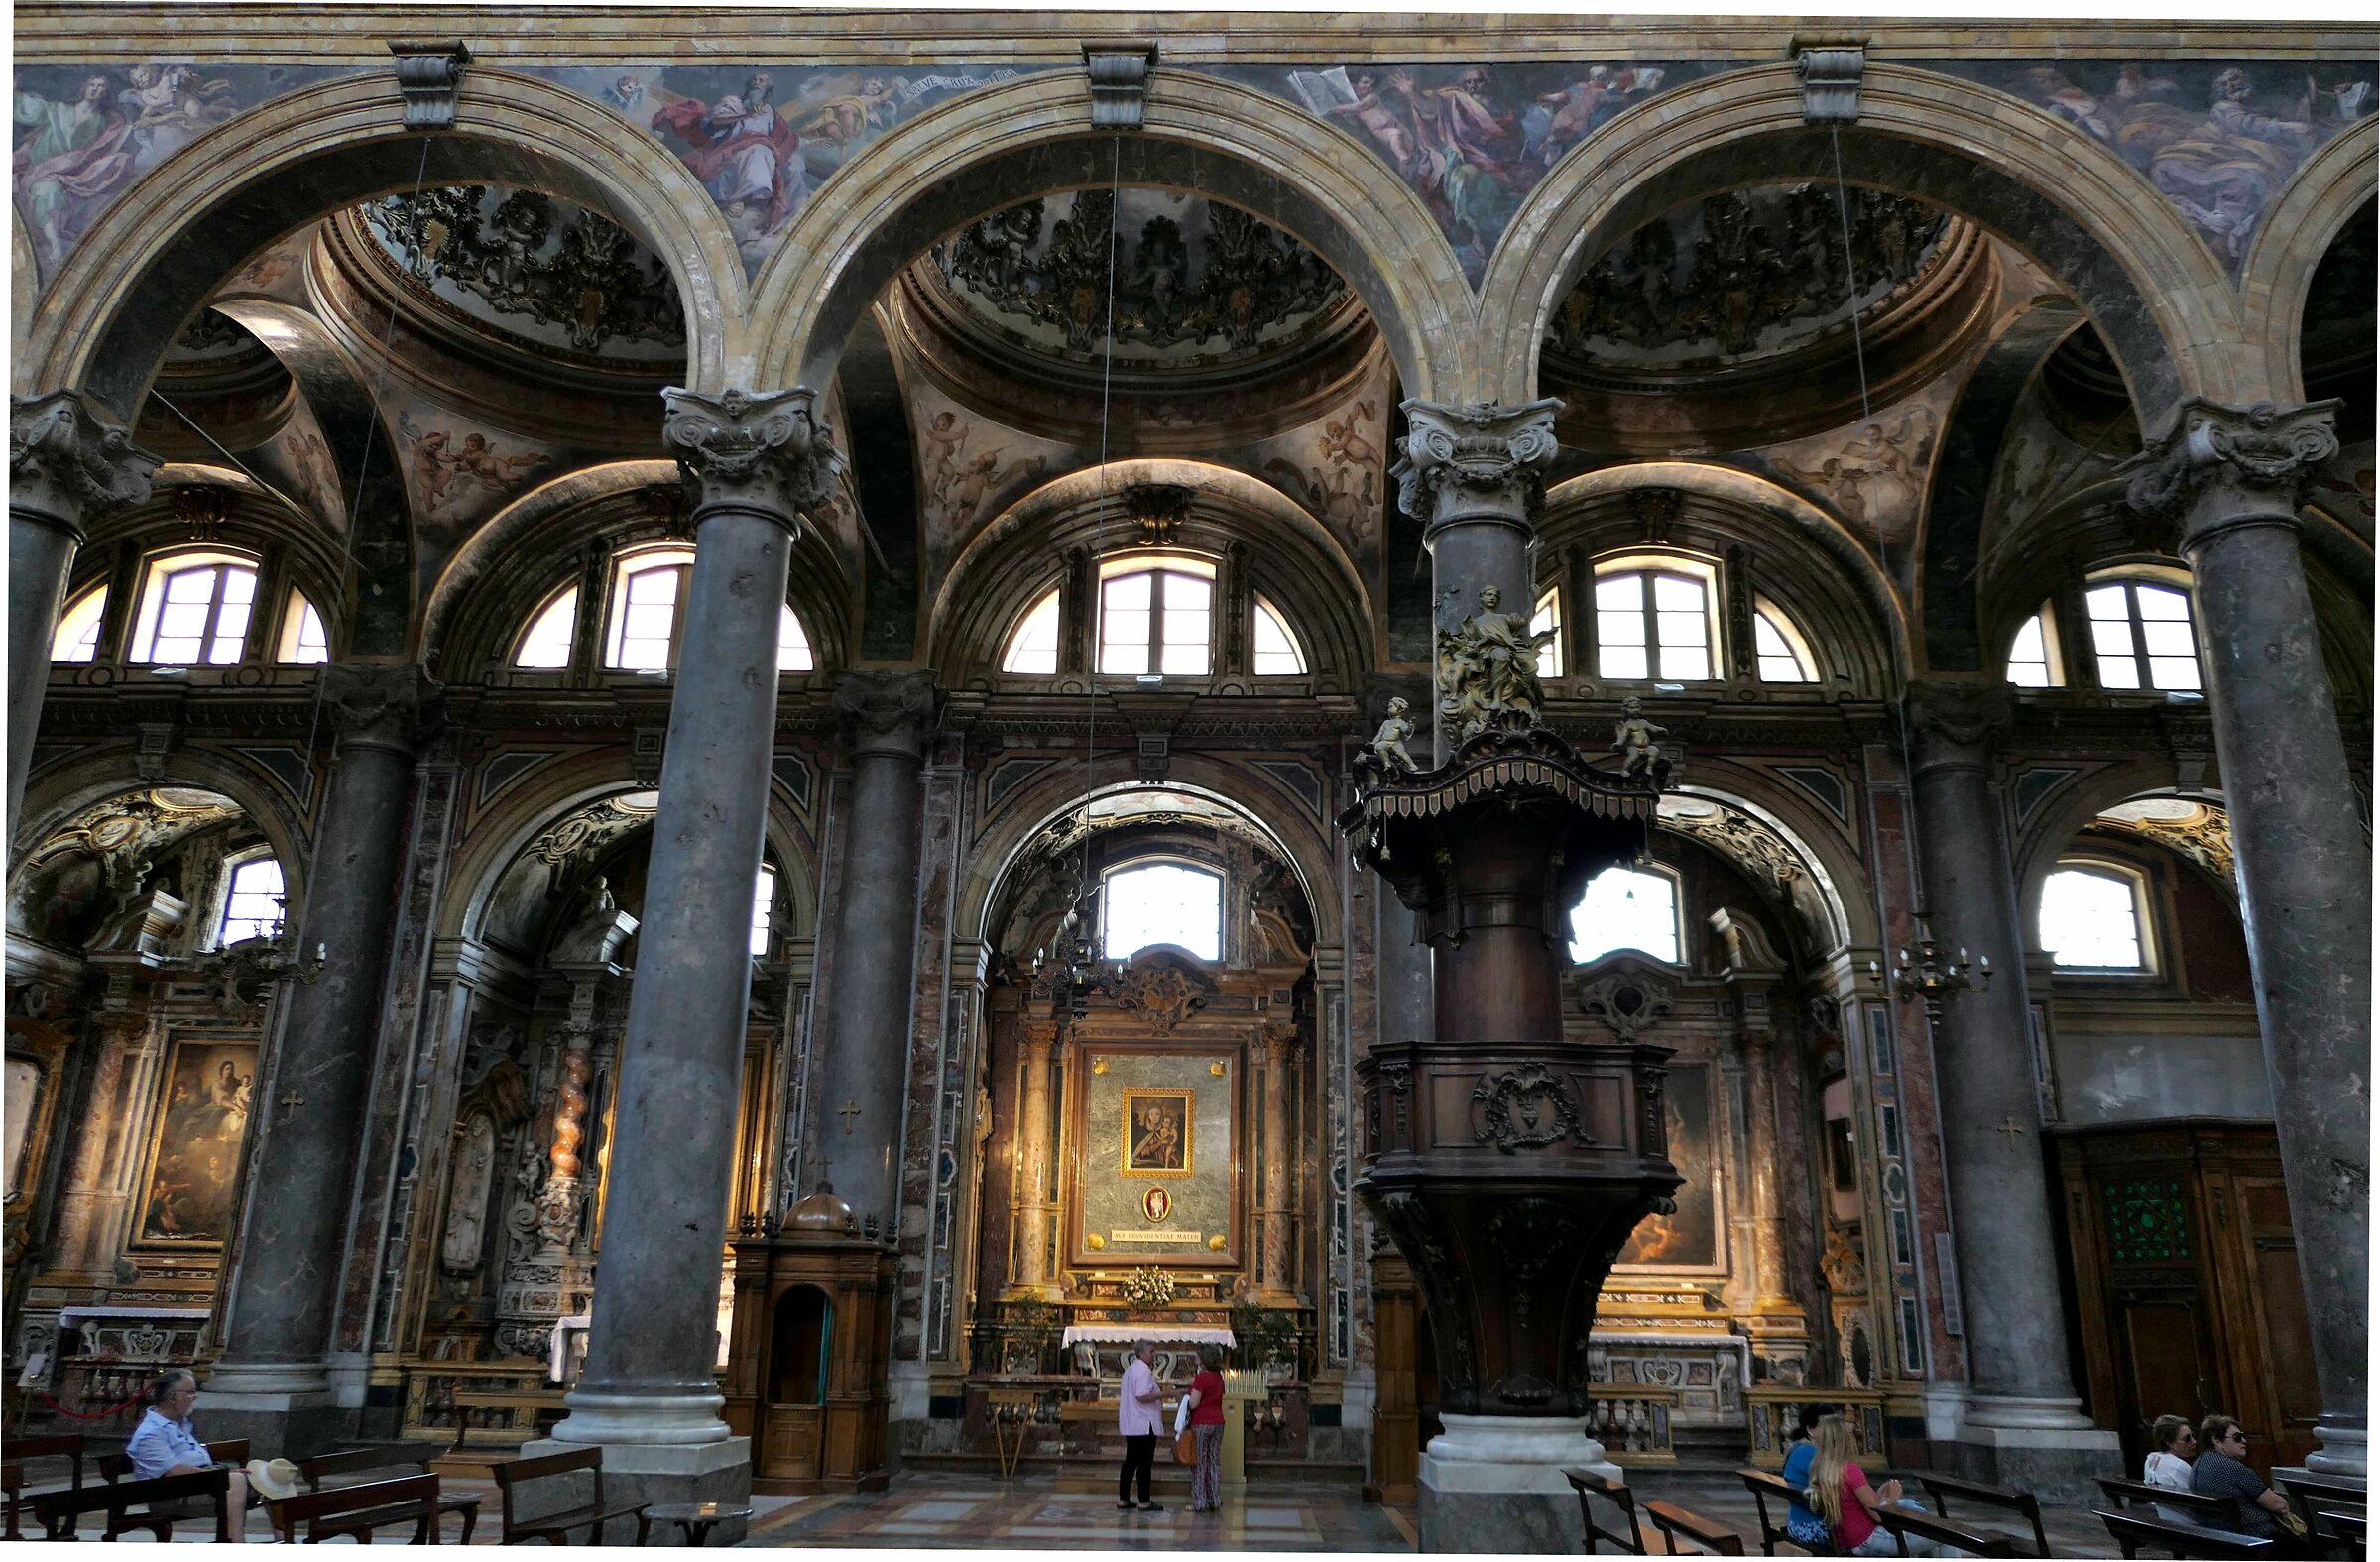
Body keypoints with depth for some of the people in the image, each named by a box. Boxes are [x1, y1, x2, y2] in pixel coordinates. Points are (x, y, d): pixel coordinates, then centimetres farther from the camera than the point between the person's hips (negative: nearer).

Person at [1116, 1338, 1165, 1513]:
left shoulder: (1130, 1370, 17)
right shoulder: (1144, 1370, -14)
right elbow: (1142, 1396, -24)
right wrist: (1163, 1395, -20)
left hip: (1131, 1425, 10)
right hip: (1144, 1425, -10)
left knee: (1131, 1462, 13)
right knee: (1145, 1464, -4)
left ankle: (1123, 1499, 15)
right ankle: (1144, 1502, -2)